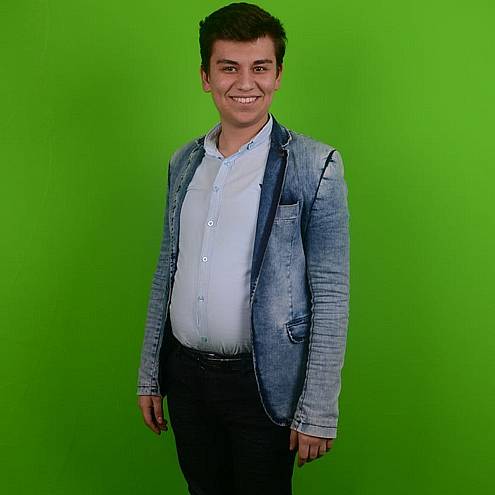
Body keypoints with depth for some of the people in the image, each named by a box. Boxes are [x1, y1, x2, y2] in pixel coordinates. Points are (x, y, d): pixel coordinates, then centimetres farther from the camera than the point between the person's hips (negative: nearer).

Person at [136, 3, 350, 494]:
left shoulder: (314, 165, -10)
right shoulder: (184, 162, 6)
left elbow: (330, 297, -11)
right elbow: (167, 271, 11)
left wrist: (318, 413, -13)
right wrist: (149, 376, 11)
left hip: (262, 382, -4)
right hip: (183, 374, 5)